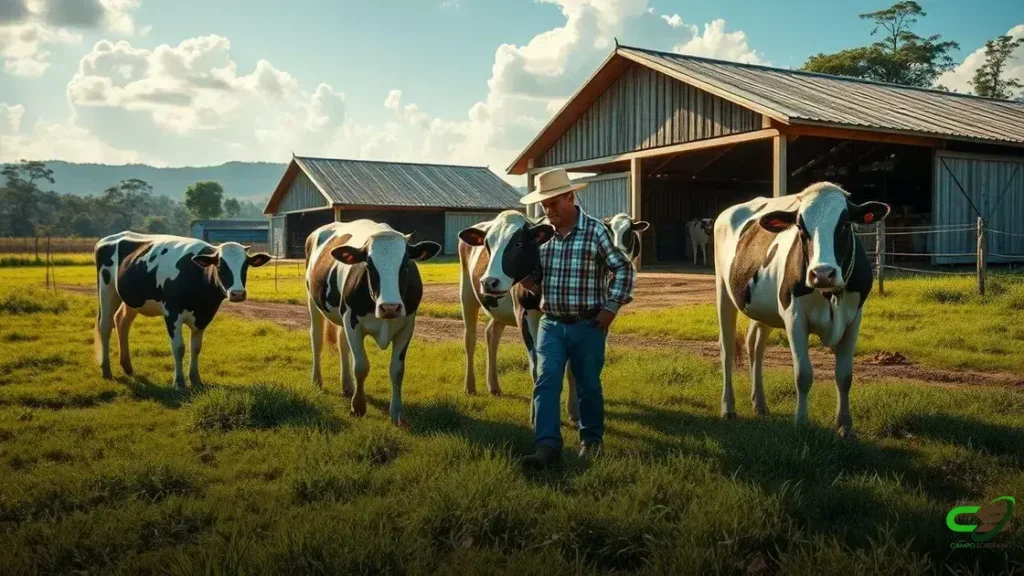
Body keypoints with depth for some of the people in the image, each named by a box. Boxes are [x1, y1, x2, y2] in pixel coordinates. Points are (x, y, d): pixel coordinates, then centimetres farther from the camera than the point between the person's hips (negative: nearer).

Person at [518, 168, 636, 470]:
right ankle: (547, 446, -7)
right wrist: (527, 279, -2)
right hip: (551, 323, 3)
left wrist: (612, 306, -9)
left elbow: (624, 268, -3)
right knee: (546, 382, -7)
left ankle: (591, 441, 29)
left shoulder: (596, 230, -9)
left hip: (588, 325, -3)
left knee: (588, 385, 10)